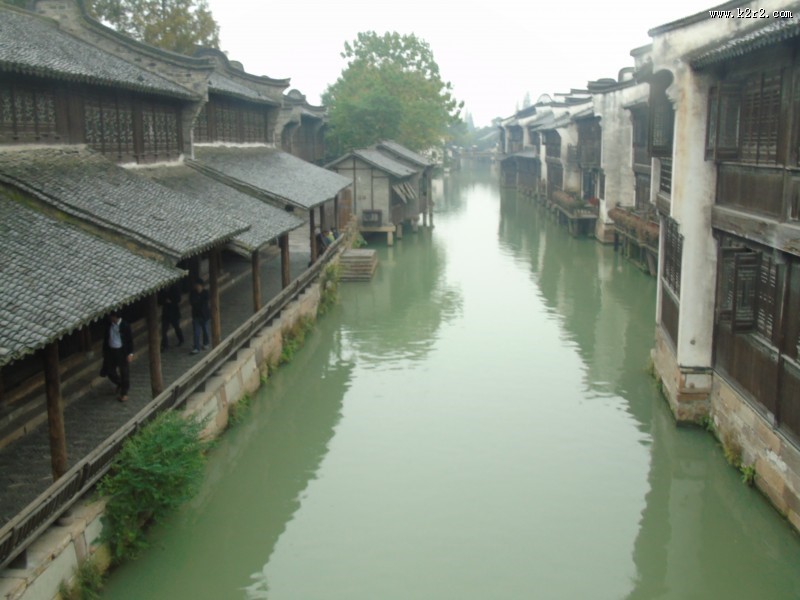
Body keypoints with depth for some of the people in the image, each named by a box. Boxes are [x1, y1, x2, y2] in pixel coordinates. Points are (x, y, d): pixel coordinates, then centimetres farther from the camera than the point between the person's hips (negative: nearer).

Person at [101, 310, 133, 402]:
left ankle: (124, 393, 19)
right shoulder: (108, 326, -1)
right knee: (110, 372, 10)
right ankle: (119, 384, 40)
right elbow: (105, 340, 8)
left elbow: (130, 339, -9)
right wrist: (104, 352, 10)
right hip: (111, 351, 4)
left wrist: (130, 353, -12)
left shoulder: (125, 325, -12)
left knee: (124, 373, 5)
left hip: (122, 352, -4)